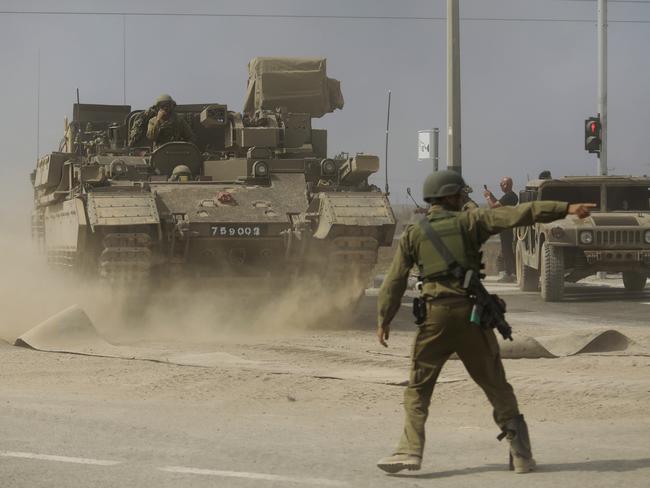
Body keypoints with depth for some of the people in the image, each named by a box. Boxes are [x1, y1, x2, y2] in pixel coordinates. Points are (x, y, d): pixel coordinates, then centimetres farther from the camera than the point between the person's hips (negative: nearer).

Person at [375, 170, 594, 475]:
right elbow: (518, 215, -6)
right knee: (496, 387, 9)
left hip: (435, 316, 0)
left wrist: (383, 319, 15)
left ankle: (410, 451, -4)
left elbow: (394, 281, 7)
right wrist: (566, 208, -9)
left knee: (417, 389, 10)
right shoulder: (470, 221, 3)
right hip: (471, 313, 0)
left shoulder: (412, 234, 9)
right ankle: (521, 454, 7)